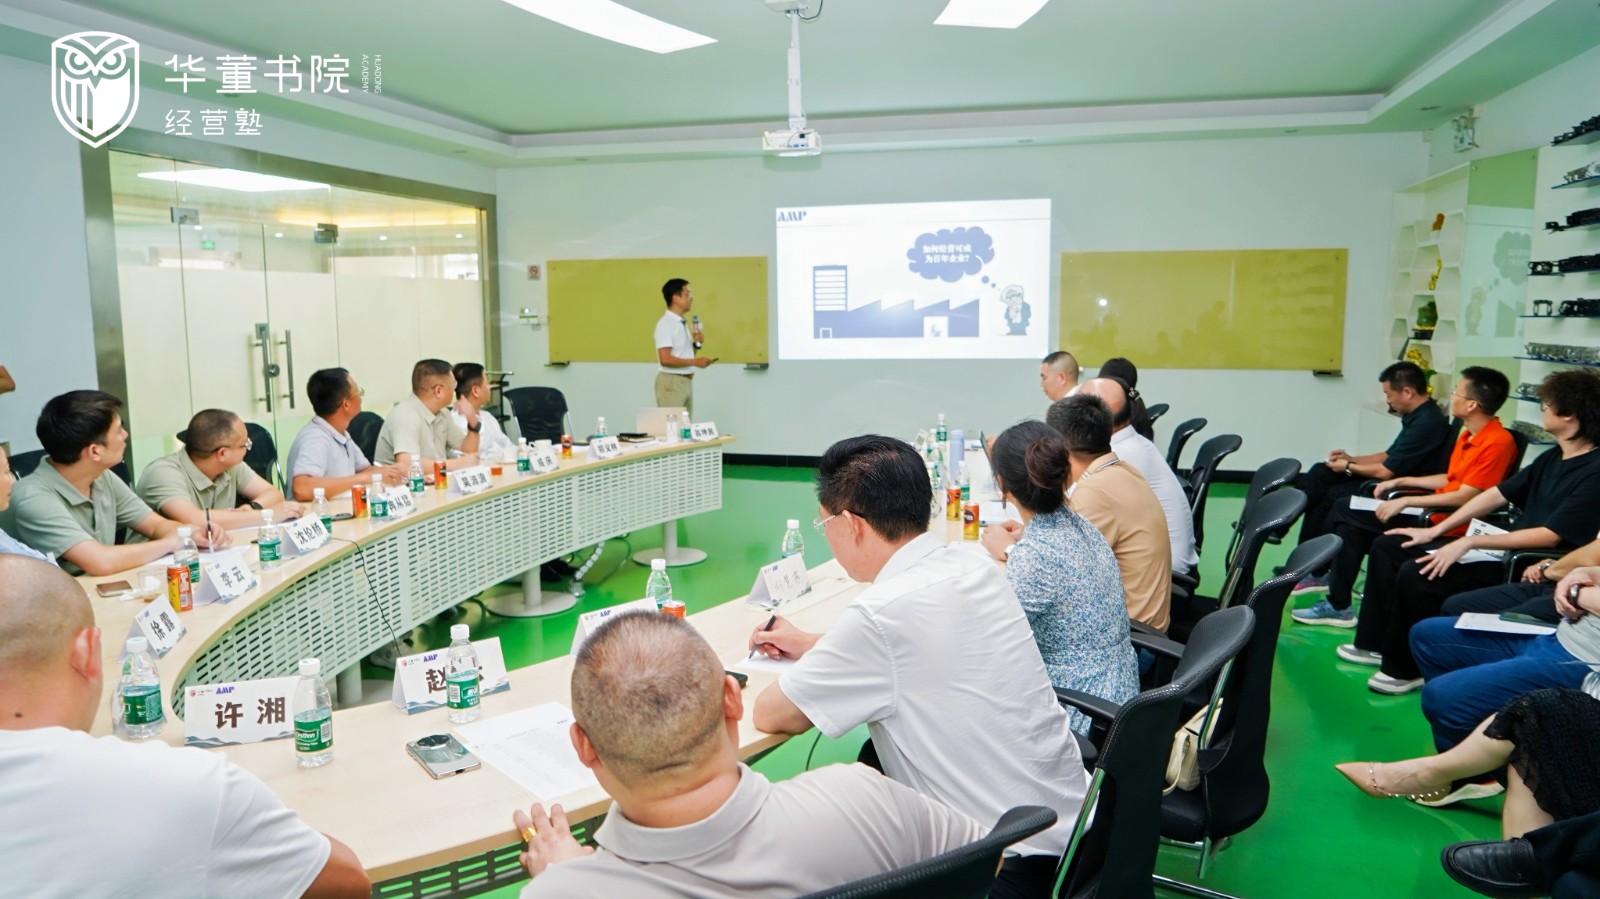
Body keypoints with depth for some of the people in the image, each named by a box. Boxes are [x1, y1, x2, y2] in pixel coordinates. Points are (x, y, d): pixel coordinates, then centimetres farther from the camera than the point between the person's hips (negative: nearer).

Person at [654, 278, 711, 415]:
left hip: (687, 381, 9)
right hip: (671, 382, -9)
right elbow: (665, 359, -22)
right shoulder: (666, 324, -13)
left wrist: (697, 344, 3)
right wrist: (695, 361, -18)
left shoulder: (683, 323, 14)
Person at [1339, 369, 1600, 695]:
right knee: (1387, 547, 6)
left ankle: (1404, 669, -6)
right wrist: (1435, 531, 9)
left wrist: (1471, 541, -24)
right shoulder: (1553, 458, 11)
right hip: (1503, 544, 10)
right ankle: (1375, 643, 12)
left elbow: (1549, 536, -24)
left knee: (1416, 574, -27)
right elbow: (1497, 494, 13)